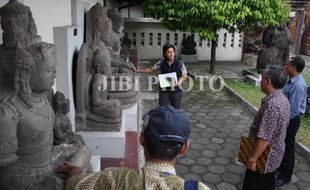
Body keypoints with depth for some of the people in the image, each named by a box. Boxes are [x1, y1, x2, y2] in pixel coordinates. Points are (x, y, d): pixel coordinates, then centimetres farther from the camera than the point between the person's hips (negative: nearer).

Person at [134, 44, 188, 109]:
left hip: (176, 91, -1)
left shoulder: (180, 63, -4)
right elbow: (151, 69, 8)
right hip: (164, 91, 1)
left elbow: (184, 76, 0)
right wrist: (137, 70, 4)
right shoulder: (161, 63, 0)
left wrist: (177, 83, -17)